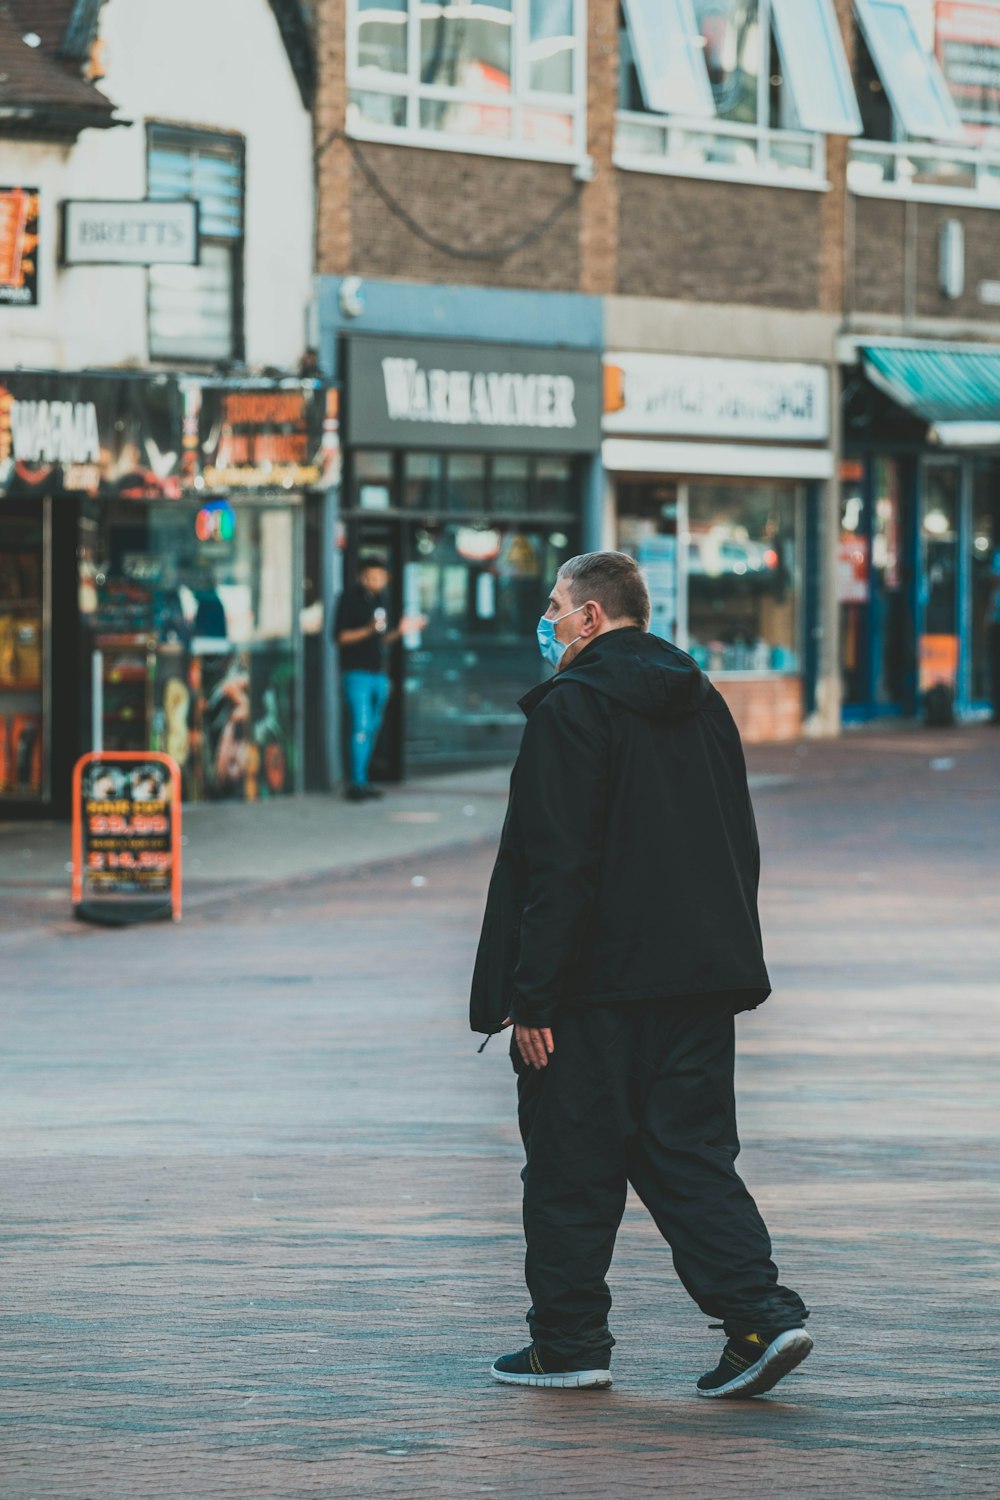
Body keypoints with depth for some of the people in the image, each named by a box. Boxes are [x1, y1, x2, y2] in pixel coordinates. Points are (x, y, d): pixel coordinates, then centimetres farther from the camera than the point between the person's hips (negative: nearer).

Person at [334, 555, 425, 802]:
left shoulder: (379, 600, 16)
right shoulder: (350, 599, -5)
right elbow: (340, 636, -11)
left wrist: (400, 631, 5)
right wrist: (368, 630, -23)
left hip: (379, 674, 7)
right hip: (357, 673, -7)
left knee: (372, 730, 7)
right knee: (361, 728, -14)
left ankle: (361, 782, 12)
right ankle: (357, 783, -15)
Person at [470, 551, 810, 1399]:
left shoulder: (571, 706, -11)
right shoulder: (701, 702, 13)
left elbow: (557, 863, -16)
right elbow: (740, 847, 17)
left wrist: (531, 995, -14)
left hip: (596, 981, -7)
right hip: (696, 979, 7)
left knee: (572, 1167, 4)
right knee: (690, 1154, 8)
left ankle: (569, 1342, 11)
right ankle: (761, 1313, -6)